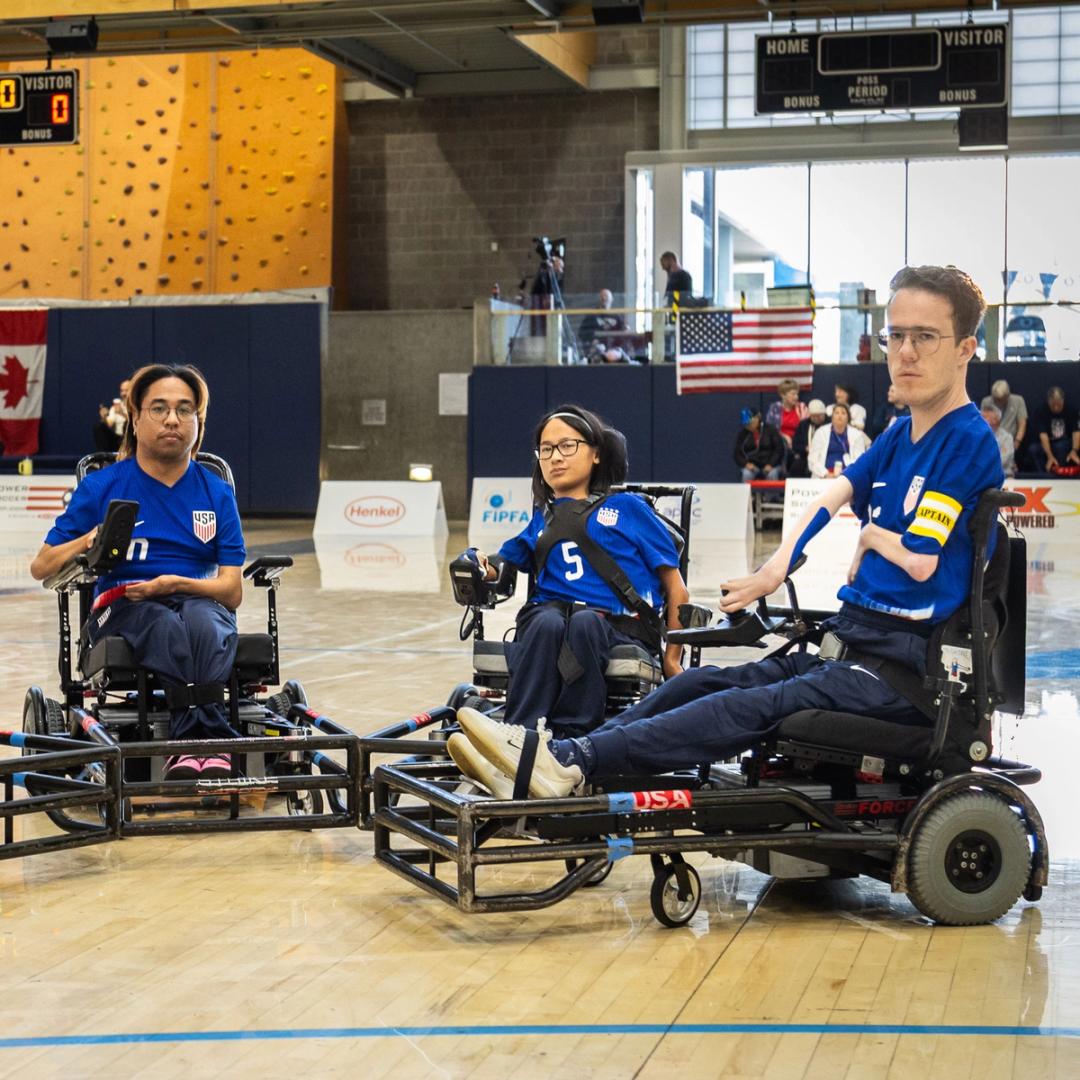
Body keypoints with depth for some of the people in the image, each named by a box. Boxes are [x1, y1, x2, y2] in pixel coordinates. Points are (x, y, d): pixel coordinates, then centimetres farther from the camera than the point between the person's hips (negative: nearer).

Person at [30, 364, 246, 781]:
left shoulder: (217, 493, 10)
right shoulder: (101, 487, 7)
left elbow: (233, 591, 4)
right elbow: (41, 567, 7)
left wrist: (177, 583, -15)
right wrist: (86, 543, -14)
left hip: (201, 604, 1)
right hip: (123, 609, -1)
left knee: (199, 620, -37)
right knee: (168, 629, -37)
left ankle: (190, 743, -49)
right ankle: (211, 738, -46)